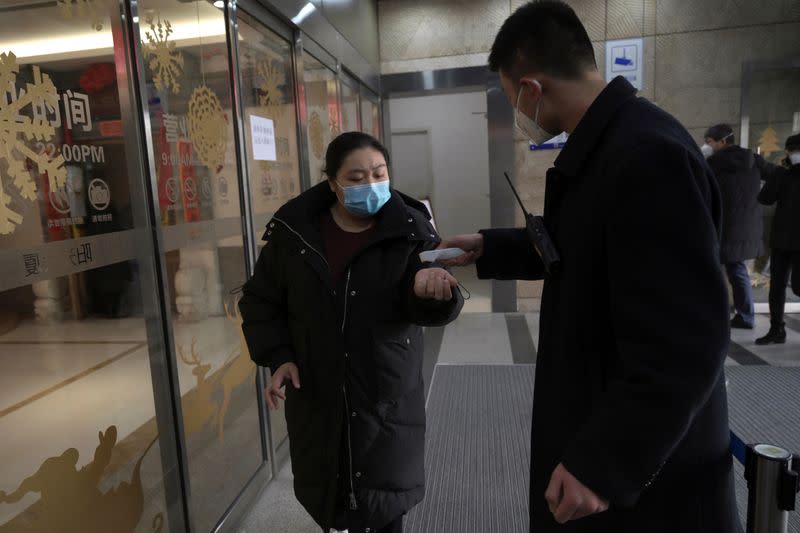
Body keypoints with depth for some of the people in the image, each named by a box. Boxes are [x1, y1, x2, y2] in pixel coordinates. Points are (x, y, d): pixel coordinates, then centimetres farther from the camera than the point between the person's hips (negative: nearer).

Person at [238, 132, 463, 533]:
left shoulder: (410, 230, -9)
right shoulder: (293, 231, -5)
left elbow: (431, 312, -15)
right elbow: (261, 300, 5)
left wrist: (428, 288, -38)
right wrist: (277, 356, -8)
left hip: (386, 396, -1)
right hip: (317, 396, 2)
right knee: (329, 498, 18)